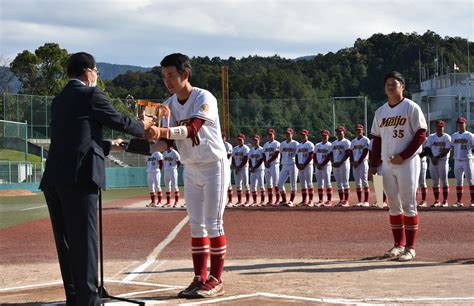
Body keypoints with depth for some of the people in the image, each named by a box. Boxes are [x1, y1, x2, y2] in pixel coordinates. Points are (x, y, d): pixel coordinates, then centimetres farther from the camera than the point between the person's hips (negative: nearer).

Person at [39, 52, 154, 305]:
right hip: (78, 177, -7)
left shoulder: (59, 100, 20)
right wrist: (143, 126, 23)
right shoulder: (91, 95, -2)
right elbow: (119, 121, 4)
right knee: (84, 240, -4)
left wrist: (108, 146, 38)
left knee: (66, 241, 12)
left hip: (52, 179, 7)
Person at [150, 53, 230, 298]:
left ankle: (216, 280, 2)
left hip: (214, 166, -7)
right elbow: (167, 140, -5)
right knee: (196, 224, 7)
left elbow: (193, 128, -34)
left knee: (213, 223, -5)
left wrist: (163, 132, -48)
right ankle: (200, 278, 13)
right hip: (190, 169, 7)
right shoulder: (170, 104, 2)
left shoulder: (204, 99, -18)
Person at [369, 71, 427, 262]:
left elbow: (421, 134, -10)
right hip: (387, 164, 6)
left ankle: (410, 248, 0)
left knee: (408, 205, -4)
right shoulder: (381, 111, 14)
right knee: (393, 205, 10)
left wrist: (403, 156, -16)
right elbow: (377, 139, 17)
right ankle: (398, 244, 18)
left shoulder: (411, 108, -4)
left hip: (407, 162, -6)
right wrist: (373, 164, 9)